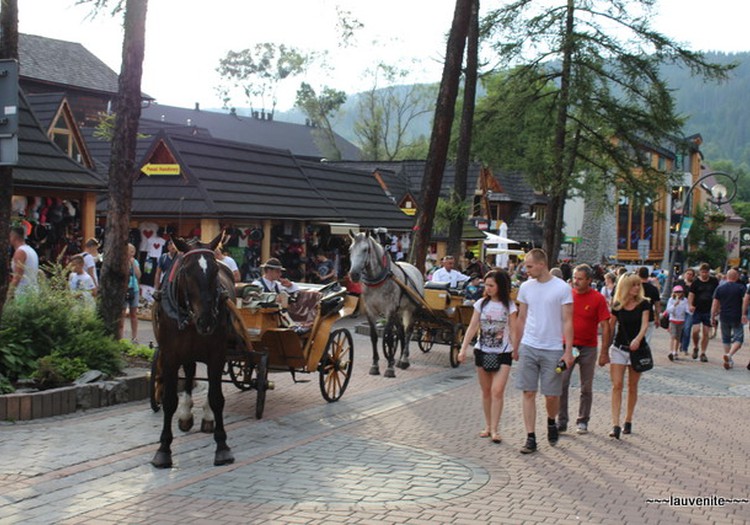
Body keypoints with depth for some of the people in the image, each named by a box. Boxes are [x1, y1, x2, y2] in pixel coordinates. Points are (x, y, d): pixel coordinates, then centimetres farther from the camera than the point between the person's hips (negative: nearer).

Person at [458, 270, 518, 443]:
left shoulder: (509, 306, -2)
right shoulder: (481, 304, 4)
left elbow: (513, 331, -1)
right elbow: (472, 328, 3)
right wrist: (463, 349, -4)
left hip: (503, 353, -3)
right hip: (482, 351, 3)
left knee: (497, 391, -12)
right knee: (486, 391, 9)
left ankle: (495, 429, -7)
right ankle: (488, 426, 20)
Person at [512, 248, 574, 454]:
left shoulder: (562, 288, -6)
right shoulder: (526, 287, 6)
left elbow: (567, 322, -5)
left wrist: (568, 351, -10)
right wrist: (515, 347, 15)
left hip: (553, 350, -3)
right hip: (528, 347, 3)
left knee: (552, 395, 3)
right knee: (528, 393, 1)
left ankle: (551, 422, 34)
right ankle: (530, 438, 7)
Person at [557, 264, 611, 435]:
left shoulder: (598, 298, -6)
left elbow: (605, 326, -5)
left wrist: (604, 352, -8)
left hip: (588, 348, -1)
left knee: (586, 387, 8)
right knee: (561, 384, -5)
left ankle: (583, 421, 19)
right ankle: (561, 421, 4)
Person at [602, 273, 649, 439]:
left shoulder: (643, 304, -3)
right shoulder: (617, 306, 0)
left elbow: (645, 324, -15)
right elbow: (611, 328, 7)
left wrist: (638, 339, -35)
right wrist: (604, 352, 10)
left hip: (637, 349, 0)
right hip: (619, 349, 0)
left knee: (632, 387, 10)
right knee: (617, 386, -8)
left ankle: (628, 421, 23)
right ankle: (615, 425, -12)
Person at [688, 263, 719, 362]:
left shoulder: (714, 281, 3)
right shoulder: (696, 282, -2)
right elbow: (691, 295, -4)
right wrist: (690, 305, -21)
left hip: (709, 311, 2)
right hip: (697, 310, -2)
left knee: (706, 333, 3)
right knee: (696, 330, -14)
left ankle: (703, 353, 14)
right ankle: (695, 348, 13)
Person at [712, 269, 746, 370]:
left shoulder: (719, 288, 3)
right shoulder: (741, 287, -3)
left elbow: (715, 304, 2)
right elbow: (745, 301, -10)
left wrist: (712, 317, 6)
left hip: (724, 317, 3)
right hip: (737, 318, -3)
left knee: (726, 339, 16)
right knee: (738, 339, 3)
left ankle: (729, 361, 17)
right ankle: (730, 354, -21)